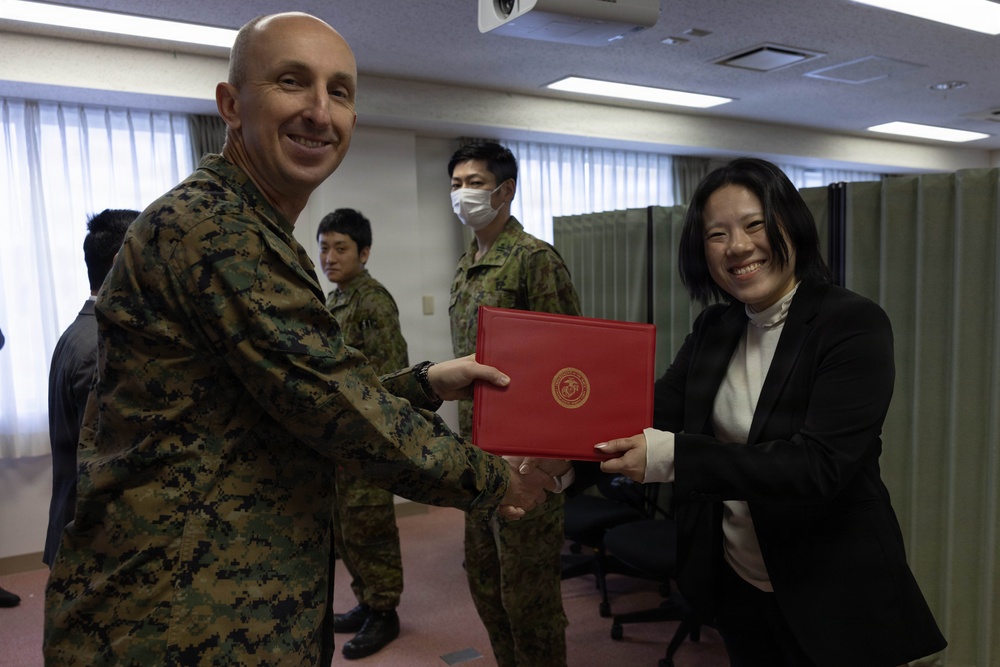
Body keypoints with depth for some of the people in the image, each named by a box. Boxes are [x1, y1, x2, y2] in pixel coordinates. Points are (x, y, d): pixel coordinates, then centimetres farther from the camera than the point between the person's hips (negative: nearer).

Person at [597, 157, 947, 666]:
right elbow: (653, 415, -6)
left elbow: (820, 465, -28)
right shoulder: (714, 328, 1)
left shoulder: (855, 324, -18)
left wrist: (672, 457, -36)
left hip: (831, 598, -5)